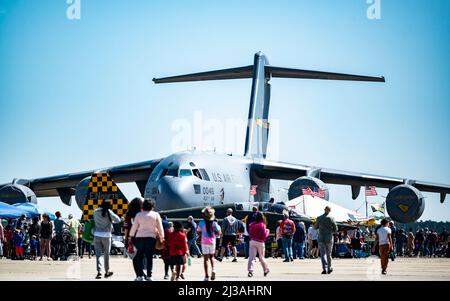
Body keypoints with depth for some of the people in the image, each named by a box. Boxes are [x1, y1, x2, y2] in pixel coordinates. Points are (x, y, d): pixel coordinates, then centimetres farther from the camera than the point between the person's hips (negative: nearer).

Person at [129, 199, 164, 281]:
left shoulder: (139, 215, 3)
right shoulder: (156, 215, 2)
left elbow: (134, 227, 6)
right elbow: (160, 227, 4)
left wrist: (131, 236, 15)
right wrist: (161, 237, 13)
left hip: (139, 237, 1)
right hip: (151, 237, -1)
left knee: (139, 256, 5)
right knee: (149, 257, 3)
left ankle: (140, 275, -1)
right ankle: (149, 276, 1)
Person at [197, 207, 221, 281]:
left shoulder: (201, 223, -7)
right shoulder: (214, 223, -5)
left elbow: (198, 232, 4)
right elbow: (219, 233, -4)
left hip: (204, 242, -1)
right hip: (212, 242, 1)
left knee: (205, 259, 2)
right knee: (211, 257, 20)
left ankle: (206, 276, -2)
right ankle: (213, 269, -6)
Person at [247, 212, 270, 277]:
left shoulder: (252, 224, 2)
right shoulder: (262, 225, -12)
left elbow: (250, 233, 9)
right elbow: (264, 235, -13)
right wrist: (267, 231, 5)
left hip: (252, 241, 3)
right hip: (260, 242, -2)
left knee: (251, 256, -4)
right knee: (262, 257, 12)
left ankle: (250, 270, -18)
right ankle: (266, 270, 25)